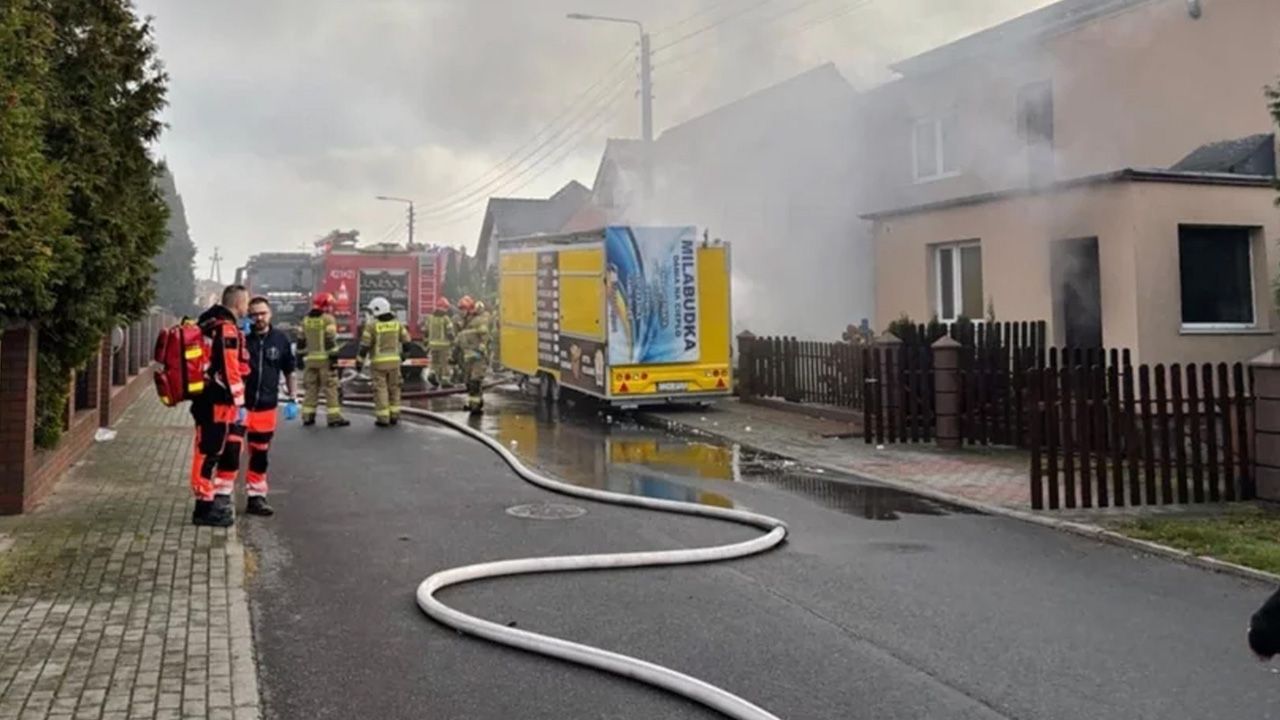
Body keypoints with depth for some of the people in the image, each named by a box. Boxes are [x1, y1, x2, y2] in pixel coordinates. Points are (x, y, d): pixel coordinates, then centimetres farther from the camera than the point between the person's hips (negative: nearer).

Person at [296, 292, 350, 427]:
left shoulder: (306, 320, 11)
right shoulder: (328, 319, -8)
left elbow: (301, 341, 14)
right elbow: (331, 341, -15)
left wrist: (301, 357, 20)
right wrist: (334, 358, -15)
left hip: (310, 359, 6)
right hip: (325, 359, -6)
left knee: (311, 387, 11)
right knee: (330, 388, -3)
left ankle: (307, 416, 11)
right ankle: (334, 418, -4)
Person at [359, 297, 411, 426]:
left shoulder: (371, 325, -9)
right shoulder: (397, 322, 2)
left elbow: (364, 345, -11)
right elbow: (406, 340, 9)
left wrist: (360, 361, -4)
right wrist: (404, 353, 26)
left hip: (379, 362, -3)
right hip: (394, 360, 3)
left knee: (381, 390, 2)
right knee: (393, 388, 14)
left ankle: (383, 419, 1)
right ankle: (394, 416, 14)